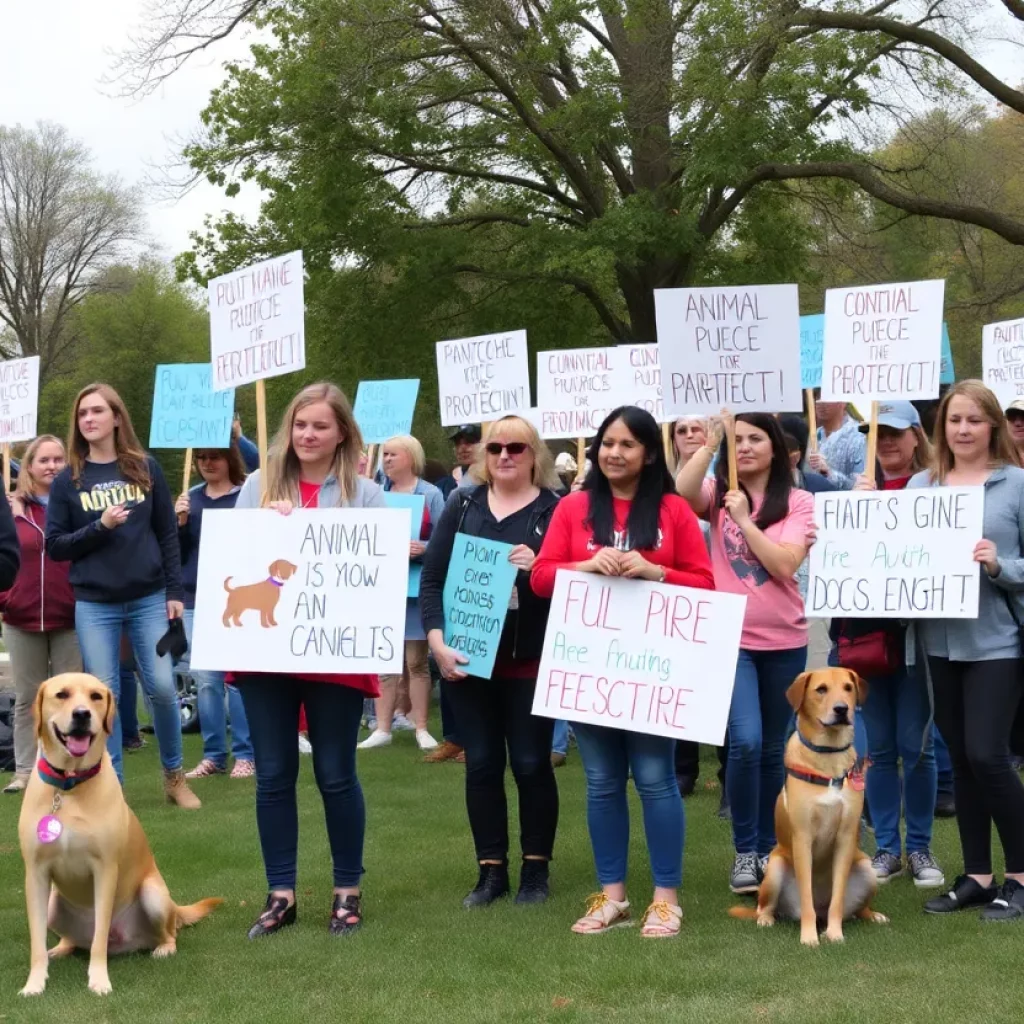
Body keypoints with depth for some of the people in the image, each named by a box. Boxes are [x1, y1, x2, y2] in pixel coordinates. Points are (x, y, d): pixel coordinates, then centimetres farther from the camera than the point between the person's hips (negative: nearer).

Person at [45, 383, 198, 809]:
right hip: (94, 606, 0)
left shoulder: (146, 468, 3)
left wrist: (175, 592, 0)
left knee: (162, 687, -2)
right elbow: (54, 546, 0)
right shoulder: (68, 480, 1)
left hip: (150, 600, 0)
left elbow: (168, 535, 5)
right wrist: (99, 527, -15)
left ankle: (174, 775, 18)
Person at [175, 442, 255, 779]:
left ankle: (245, 755, 5)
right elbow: (176, 553, 12)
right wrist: (180, 523, -4)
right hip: (195, 600, 5)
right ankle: (213, 755, 14)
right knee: (205, 681, 7)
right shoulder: (191, 498, 11)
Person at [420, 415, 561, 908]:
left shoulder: (556, 509, -1)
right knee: (481, 764, 6)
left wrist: (541, 568, -23)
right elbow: (432, 577, 4)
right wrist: (437, 641, -8)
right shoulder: (462, 504, 7)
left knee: (531, 764, 4)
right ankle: (491, 870, 15)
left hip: (530, 661, -2)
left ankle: (535, 870, 16)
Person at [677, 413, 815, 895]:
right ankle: (744, 851, -1)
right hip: (730, 638, -1)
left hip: (783, 641, 1)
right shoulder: (717, 494, 2)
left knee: (772, 749, 12)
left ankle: (766, 847, 27)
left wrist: (743, 518, -16)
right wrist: (710, 442, -22)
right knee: (745, 742, -16)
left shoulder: (798, 502, 0)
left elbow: (784, 566, -13)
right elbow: (679, 493, -21)